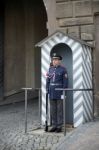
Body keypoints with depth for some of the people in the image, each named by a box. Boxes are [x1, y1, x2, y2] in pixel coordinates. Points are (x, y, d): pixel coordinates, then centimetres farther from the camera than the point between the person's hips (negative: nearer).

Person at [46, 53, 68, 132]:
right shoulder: (50, 69, 10)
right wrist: (47, 91, 5)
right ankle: (54, 126, 14)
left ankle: (59, 126, 6)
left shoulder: (63, 69, -5)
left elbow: (65, 82, -8)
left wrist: (64, 93, -14)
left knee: (60, 109, -1)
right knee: (53, 109, 7)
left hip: (60, 92, -5)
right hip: (52, 92, 5)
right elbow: (48, 80, 10)